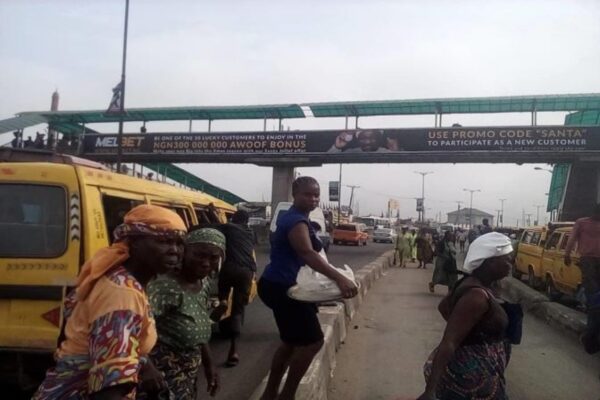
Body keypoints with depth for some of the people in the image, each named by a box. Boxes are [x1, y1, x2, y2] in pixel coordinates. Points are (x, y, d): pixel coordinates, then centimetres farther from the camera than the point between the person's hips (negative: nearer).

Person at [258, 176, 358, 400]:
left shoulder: (292, 217, 15)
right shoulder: (296, 221, -19)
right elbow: (307, 253, -36)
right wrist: (339, 278, -48)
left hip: (282, 286, 11)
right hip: (282, 288, -11)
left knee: (291, 342, 19)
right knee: (312, 341, -5)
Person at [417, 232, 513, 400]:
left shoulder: (471, 283, 2)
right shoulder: (477, 295, -25)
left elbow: (443, 307, 19)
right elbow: (448, 343, -29)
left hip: (469, 370, 9)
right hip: (471, 376, -9)